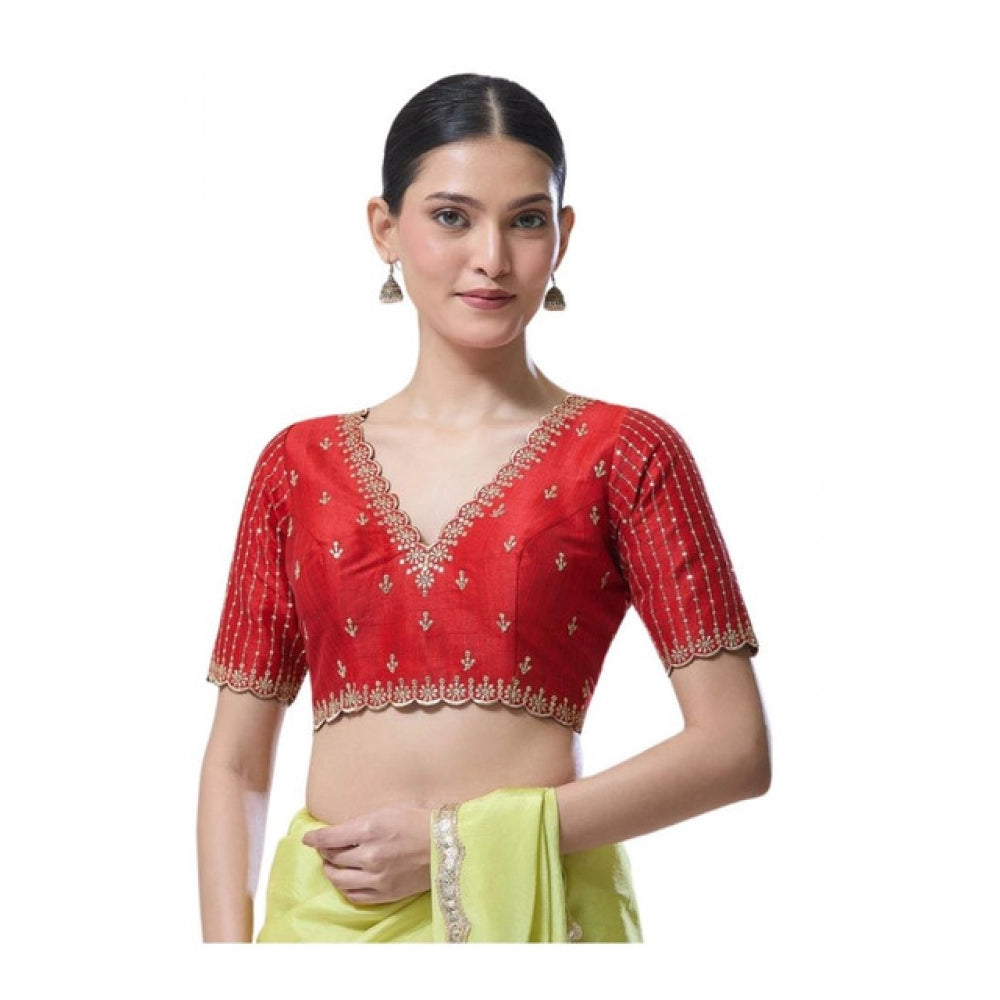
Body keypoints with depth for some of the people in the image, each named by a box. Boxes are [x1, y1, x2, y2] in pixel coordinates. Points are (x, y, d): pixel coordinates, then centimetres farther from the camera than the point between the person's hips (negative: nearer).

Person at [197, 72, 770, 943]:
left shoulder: (626, 454, -1)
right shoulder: (300, 464, 7)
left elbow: (736, 749, -7)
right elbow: (237, 759, 8)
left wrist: (471, 839, -13)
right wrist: (227, 945, -5)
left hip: (536, 910, -2)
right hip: (326, 912, 3)